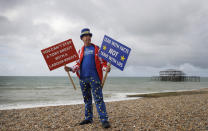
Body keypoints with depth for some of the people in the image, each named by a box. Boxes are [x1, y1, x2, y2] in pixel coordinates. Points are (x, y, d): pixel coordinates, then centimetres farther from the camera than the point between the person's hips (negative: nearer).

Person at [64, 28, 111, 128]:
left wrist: (106, 68, -17)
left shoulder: (96, 49, 8)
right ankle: (88, 118, 21)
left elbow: (102, 61, 3)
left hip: (94, 77, -4)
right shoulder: (80, 51, 17)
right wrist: (70, 69, -2)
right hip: (83, 78, 4)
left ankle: (104, 119, -8)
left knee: (98, 99, -9)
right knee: (87, 99, 11)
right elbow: (78, 64, 16)